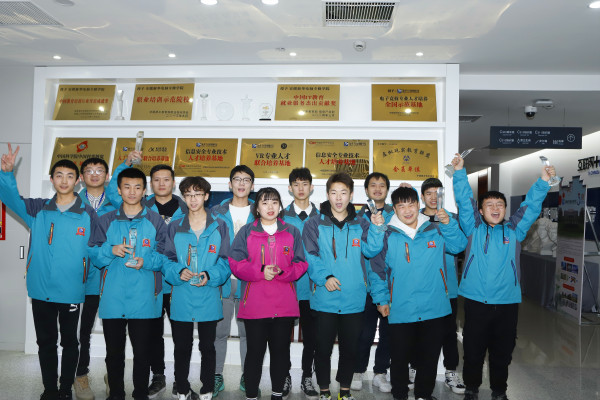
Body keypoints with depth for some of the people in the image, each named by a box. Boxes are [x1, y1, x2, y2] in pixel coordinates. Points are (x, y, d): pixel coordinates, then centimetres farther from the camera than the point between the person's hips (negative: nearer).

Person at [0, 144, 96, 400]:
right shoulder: (38, 210, 2)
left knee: (69, 341, 13)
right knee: (45, 341, 15)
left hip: (71, 291, -2)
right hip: (40, 289, 2)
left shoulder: (88, 214, -6)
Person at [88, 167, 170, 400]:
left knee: (142, 352, 6)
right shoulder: (105, 221, 8)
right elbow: (94, 256, 7)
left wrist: (146, 262, -17)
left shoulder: (155, 221, 3)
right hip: (112, 299, 2)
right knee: (114, 352, 12)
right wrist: (111, 250, -12)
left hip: (143, 299, -1)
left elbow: (165, 256, 1)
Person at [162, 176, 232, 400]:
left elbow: (225, 262, 0)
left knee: (207, 347, 10)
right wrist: (179, 272, -14)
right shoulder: (175, 227, 7)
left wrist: (209, 276, -17)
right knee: (182, 347, 12)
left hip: (208, 297, -1)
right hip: (181, 298, 1)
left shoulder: (219, 227, 2)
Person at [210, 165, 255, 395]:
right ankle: (217, 375, 20)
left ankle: (247, 376, 23)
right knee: (220, 330, 5)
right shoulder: (217, 212, 6)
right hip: (221, 281, 0)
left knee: (247, 331, 9)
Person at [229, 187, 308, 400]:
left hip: (285, 305, 2)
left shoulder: (292, 232, 9)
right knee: (255, 351, 3)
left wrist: (281, 272, -12)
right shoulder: (246, 232, 5)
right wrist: (260, 271, -14)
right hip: (254, 305, -1)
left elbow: (301, 265, 6)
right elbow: (235, 264, -1)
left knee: (281, 350, 10)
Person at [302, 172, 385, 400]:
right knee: (323, 348, 9)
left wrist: (377, 228, -19)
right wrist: (324, 277, -20)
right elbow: (309, 257, -6)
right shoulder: (315, 224, 1)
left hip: (354, 300, 2)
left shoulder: (360, 224, 8)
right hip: (324, 298, -2)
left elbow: (371, 250, -4)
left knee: (350, 348, 14)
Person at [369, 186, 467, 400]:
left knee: (430, 357, 16)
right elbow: (377, 270, 2)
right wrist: (381, 299, 1)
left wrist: (448, 223, -14)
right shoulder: (388, 237, -3)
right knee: (400, 357, 11)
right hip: (400, 311, -1)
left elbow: (459, 246, 0)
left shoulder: (436, 231, 2)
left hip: (434, 309, 2)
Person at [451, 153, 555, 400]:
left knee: (502, 352, 13)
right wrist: (459, 171, -11)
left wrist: (543, 181, -8)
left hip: (507, 303, 2)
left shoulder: (514, 231, 9)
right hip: (476, 302, -1)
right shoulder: (474, 229, 4)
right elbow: (464, 200, -4)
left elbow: (531, 206, 3)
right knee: (473, 350, 8)